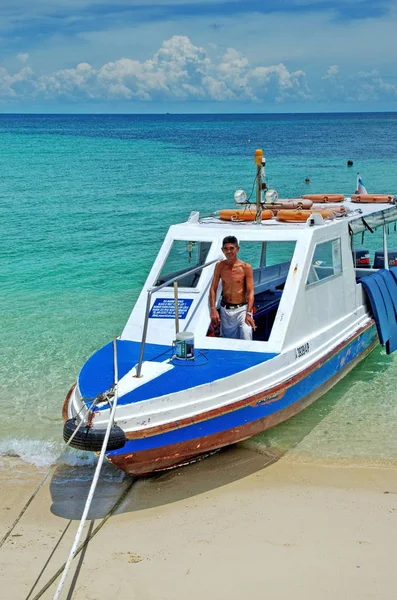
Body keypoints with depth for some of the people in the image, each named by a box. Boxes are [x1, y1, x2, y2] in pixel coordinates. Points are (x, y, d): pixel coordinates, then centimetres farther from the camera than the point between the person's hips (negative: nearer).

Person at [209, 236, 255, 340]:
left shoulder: (246, 267, -7)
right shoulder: (220, 266, 2)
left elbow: (250, 292, -9)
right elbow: (213, 289, 3)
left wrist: (248, 313, -20)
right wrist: (213, 310, -9)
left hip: (242, 309, -3)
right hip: (225, 309, 4)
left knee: (246, 341, -19)